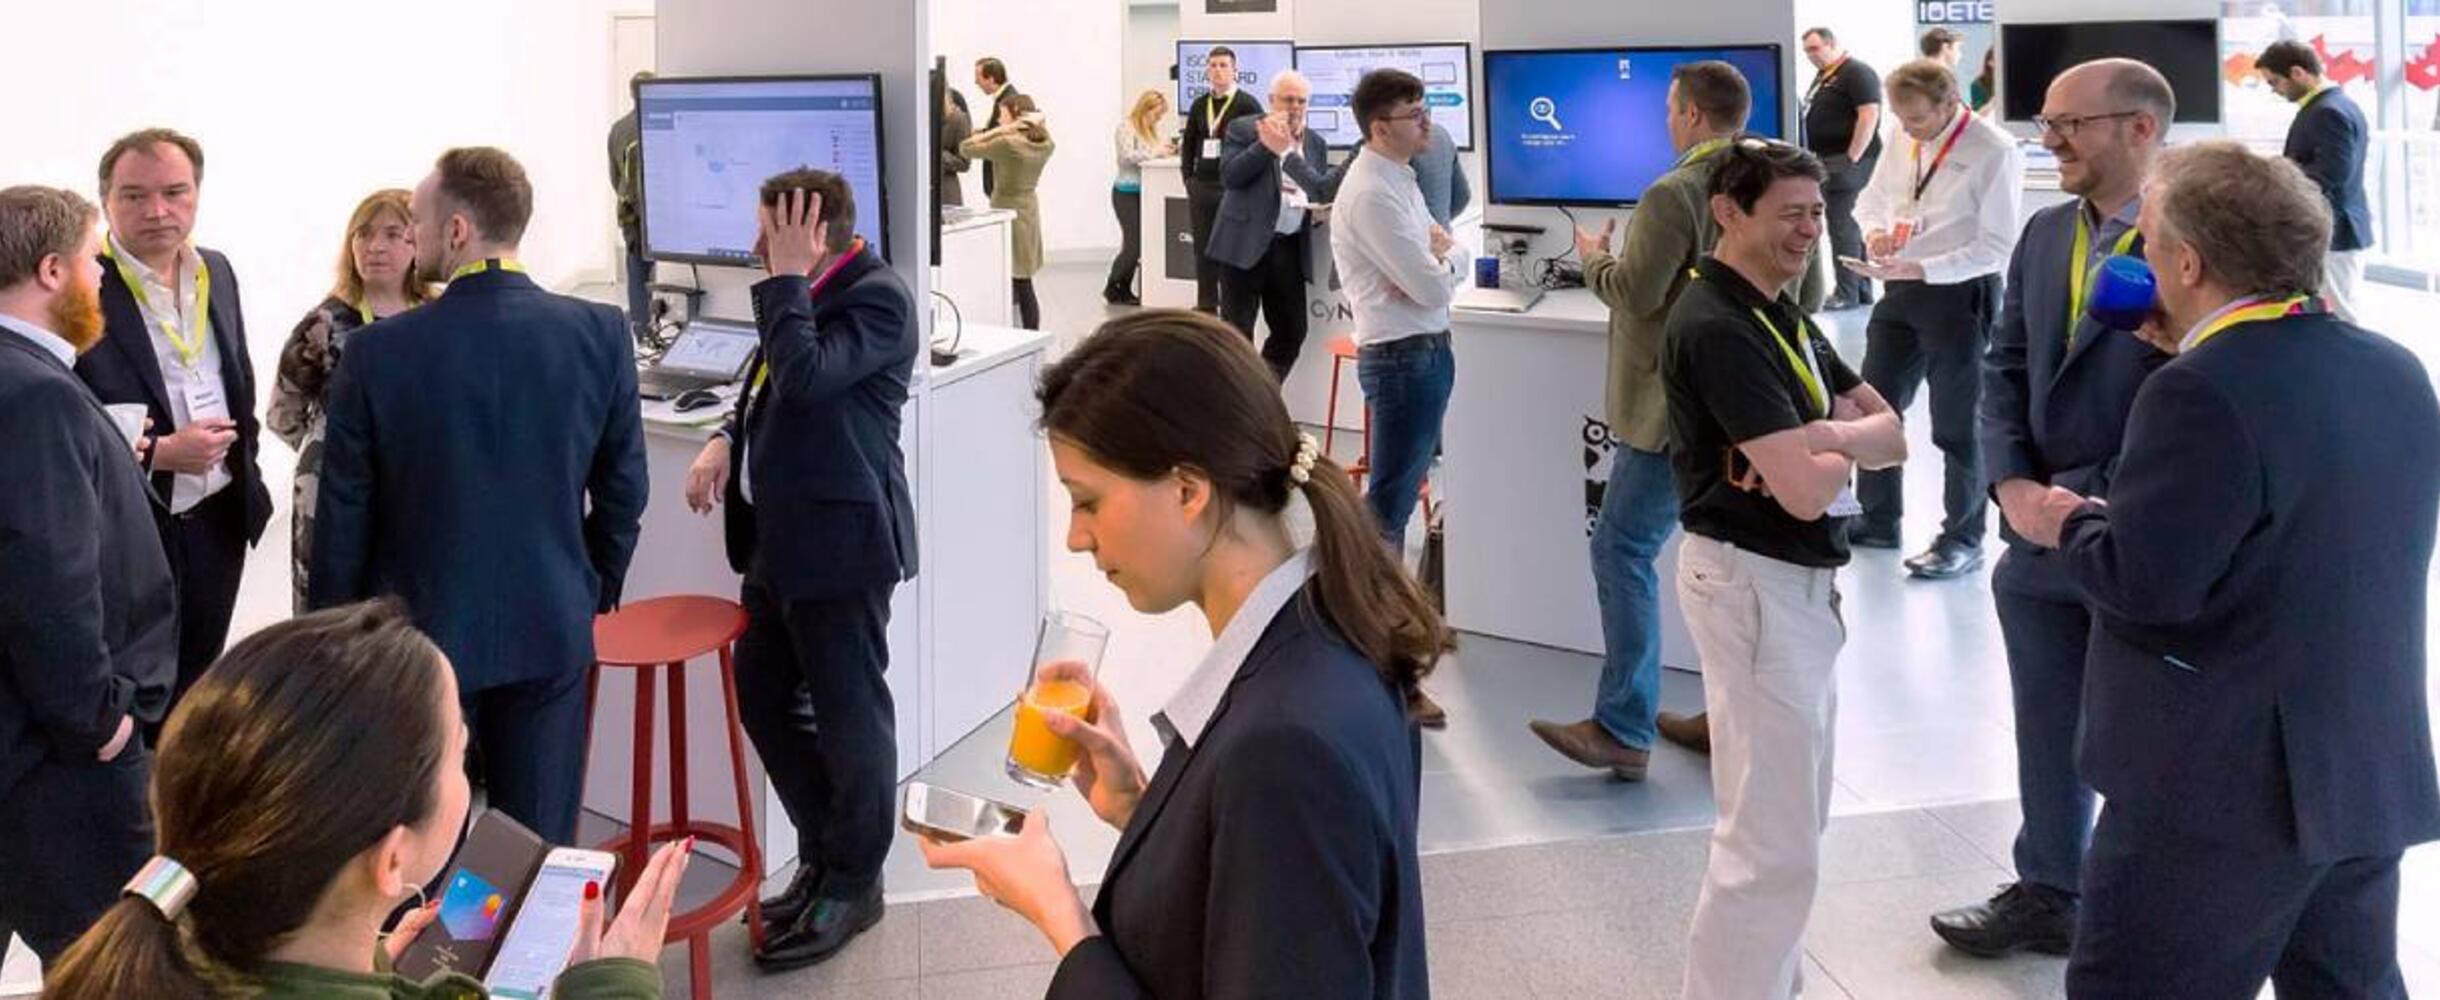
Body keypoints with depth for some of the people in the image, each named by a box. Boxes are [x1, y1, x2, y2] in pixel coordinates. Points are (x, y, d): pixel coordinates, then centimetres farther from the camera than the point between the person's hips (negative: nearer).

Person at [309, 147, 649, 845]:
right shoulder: (600, 334, -9)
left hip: (419, 634, -1)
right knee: (540, 846, 12)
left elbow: (342, 518, -6)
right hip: (551, 630, 2)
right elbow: (623, 491, 0)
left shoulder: (378, 353, -14)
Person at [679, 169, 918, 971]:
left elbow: (805, 378, -29)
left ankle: (853, 883, 19)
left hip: (839, 539, -10)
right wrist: (727, 440, 6)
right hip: (783, 537, 10)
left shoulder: (877, 297, -16)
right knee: (762, 696, 15)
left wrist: (786, 277, -20)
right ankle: (824, 854, 30)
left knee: (848, 713, 3)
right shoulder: (816, 293, 13)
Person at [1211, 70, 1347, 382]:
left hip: (1291, 249, 5)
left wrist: (1320, 210, 1)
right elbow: (1230, 176, -11)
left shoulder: (1316, 143, 16)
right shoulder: (1243, 129, 2)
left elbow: (1323, 191, 24)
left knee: (1291, 333, 4)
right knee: (1237, 333, -3)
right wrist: (1268, 143, -16)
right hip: (1246, 244, -5)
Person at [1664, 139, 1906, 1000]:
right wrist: (1842, 449, -4)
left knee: (1792, 818, 20)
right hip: (1753, 582, -10)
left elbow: (1892, 435, 7)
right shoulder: (1717, 327, -20)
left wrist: (1825, 436, -14)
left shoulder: (1780, 315, 11)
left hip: (1800, 580, 10)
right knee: (1774, 839, -5)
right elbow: (1804, 489, -26)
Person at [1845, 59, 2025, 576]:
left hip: (1960, 294, -7)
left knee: (1956, 423, 4)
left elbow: (1995, 247, -19)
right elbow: (1871, 197, 19)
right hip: (1901, 290, 7)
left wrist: (1918, 269, -26)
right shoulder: (1904, 142, 5)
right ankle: (1878, 519, 31)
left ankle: (1963, 539, 20)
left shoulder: (1995, 153, -17)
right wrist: (1876, 230, -4)